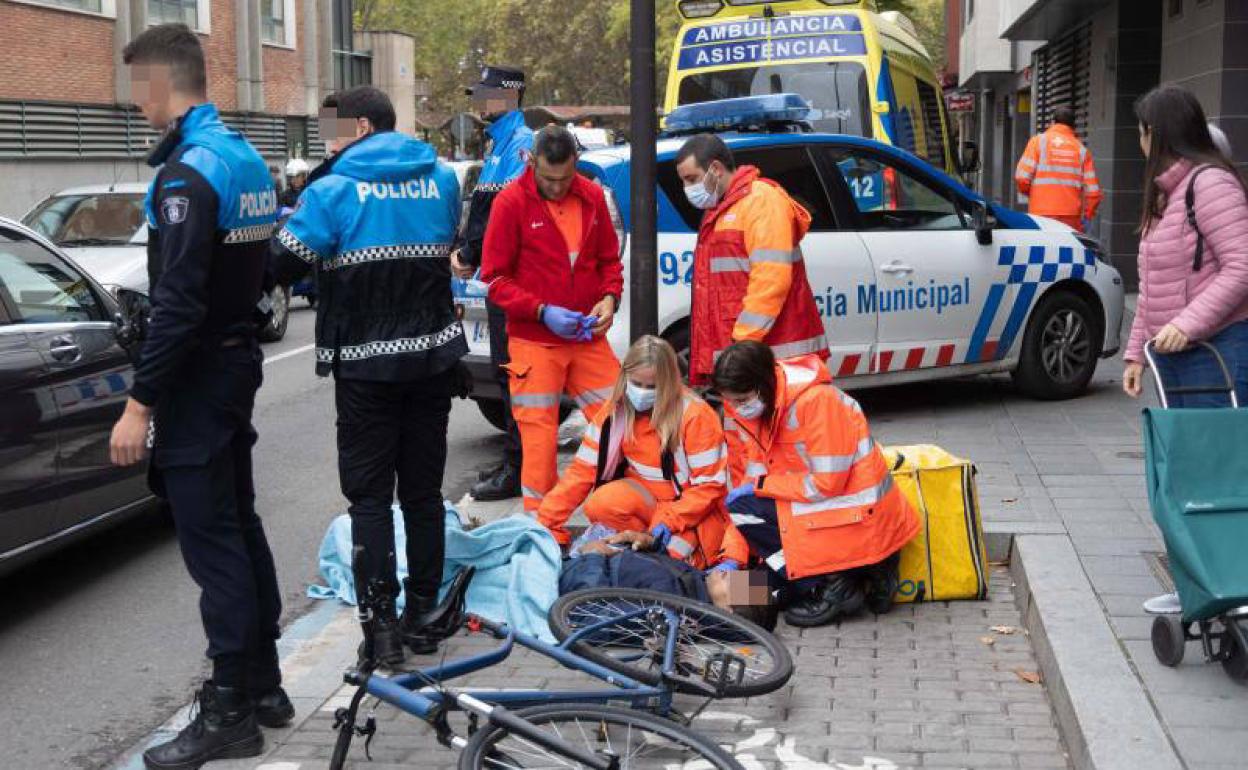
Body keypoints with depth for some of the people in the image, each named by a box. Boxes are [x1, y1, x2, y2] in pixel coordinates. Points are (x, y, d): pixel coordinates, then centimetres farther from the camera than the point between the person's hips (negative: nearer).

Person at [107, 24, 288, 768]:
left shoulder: (188, 172, -19)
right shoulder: (248, 159, 10)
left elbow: (178, 304, -24)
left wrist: (140, 402, -21)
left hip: (198, 376, -9)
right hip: (238, 360, 9)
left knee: (210, 536, -4)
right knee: (239, 523, 15)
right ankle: (264, 684, 24)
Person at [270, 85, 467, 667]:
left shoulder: (334, 190, -10)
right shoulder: (441, 179, 5)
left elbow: (284, 264, -14)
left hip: (366, 363, -4)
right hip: (434, 356, 5)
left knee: (369, 496, 1)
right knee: (423, 490, 12)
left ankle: (380, 624, -3)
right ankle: (421, 614, 17)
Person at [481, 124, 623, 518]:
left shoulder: (591, 197, 5)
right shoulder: (511, 202, -8)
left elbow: (609, 259, 17)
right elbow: (495, 278, -5)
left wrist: (609, 297, -3)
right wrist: (542, 312, -15)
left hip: (588, 338, 4)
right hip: (535, 343, -4)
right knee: (539, 435, -1)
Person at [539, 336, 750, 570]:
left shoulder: (696, 415, -16)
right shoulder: (616, 411, -5)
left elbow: (709, 485, -14)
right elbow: (582, 470, -6)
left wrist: (664, 526, -24)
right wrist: (547, 525, -13)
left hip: (691, 508, -3)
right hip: (646, 501, 3)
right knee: (601, 504, -29)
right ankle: (684, 546, -19)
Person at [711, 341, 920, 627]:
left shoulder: (815, 400, -22)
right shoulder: (759, 406, 3)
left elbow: (827, 484, -23)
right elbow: (755, 477, 3)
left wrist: (760, 485, -13)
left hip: (858, 518, -9)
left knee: (743, 508, -13)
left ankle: (833, 586, -9)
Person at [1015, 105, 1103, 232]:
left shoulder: (1039, 141, 3)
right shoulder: (1081, 149, 9)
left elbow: (1022, 177, -6)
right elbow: (1093, 190, 4)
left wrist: (1028, 193, 15)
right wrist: (1087, 216, 16)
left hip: (1042, 213, -2)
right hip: (1072, 217, 2)